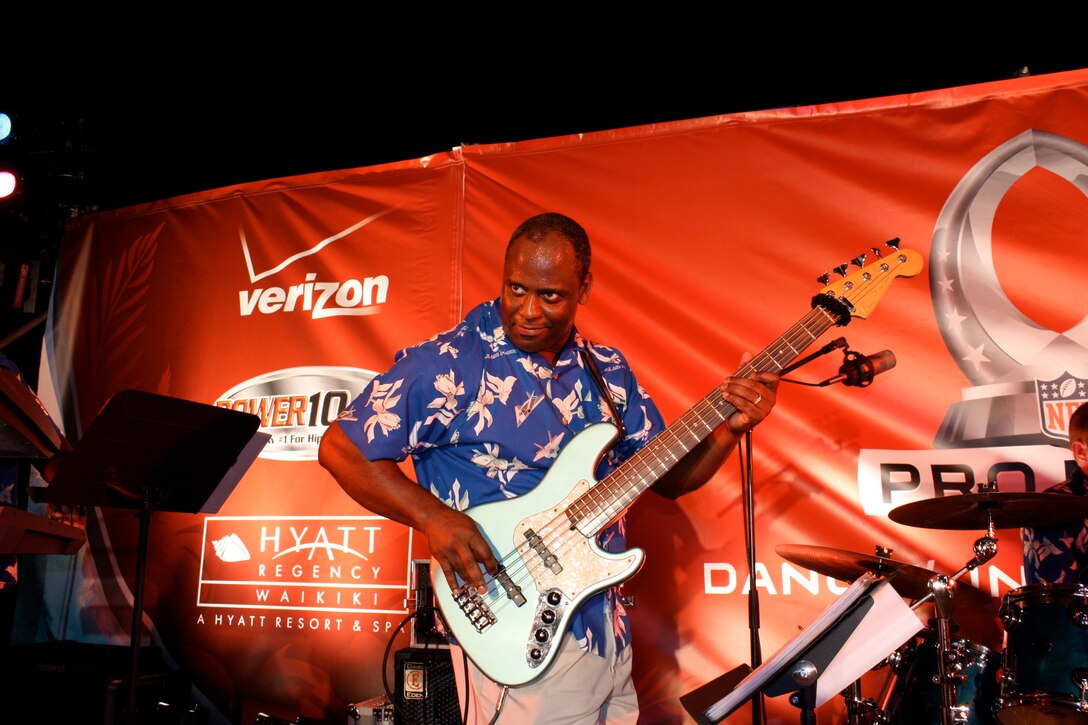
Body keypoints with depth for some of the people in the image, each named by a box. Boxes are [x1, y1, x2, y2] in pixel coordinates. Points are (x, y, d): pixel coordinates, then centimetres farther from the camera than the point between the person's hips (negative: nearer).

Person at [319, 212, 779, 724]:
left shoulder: (607, 371, 5)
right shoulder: (447, 365, -14)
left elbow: (668, 477, 9)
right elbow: (339, 448, -13)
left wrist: (731, 427, -8)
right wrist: (433, 517, -24)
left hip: (608, 628, 7)